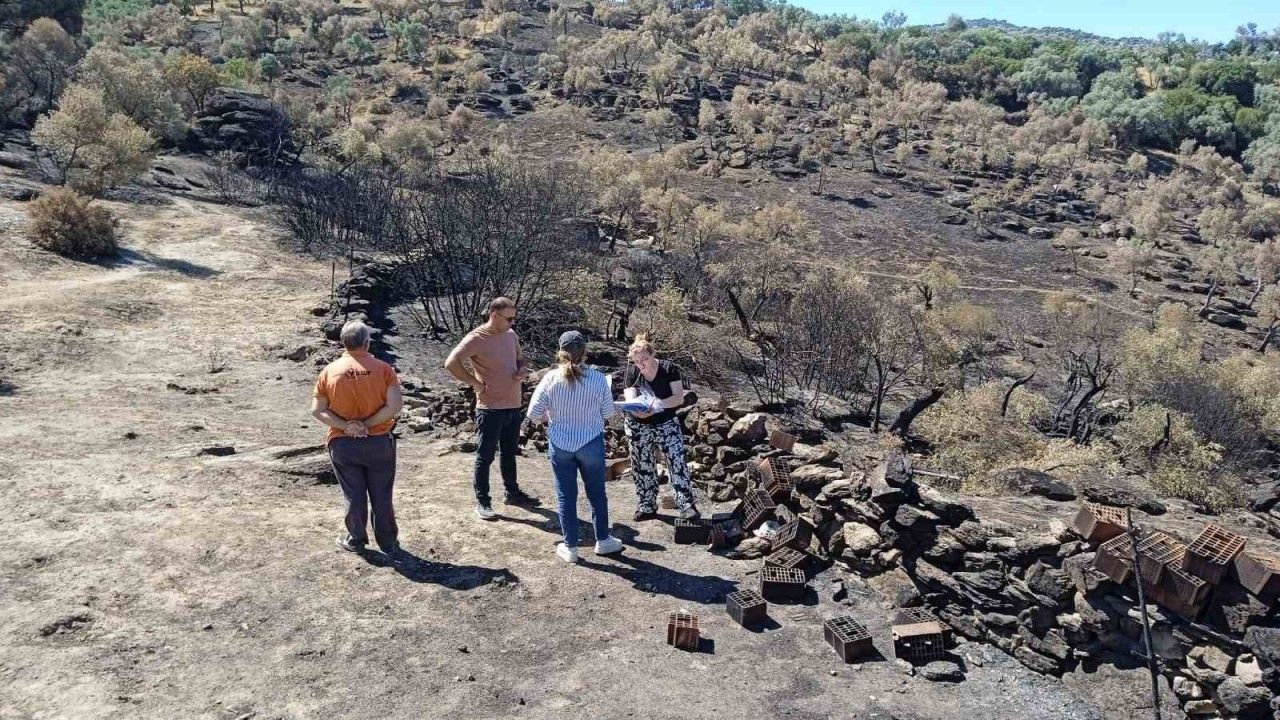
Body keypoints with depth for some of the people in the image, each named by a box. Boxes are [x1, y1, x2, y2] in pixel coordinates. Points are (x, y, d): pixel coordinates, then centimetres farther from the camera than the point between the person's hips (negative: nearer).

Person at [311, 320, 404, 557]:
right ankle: (388, 544, 20)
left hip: (343, 445, 1)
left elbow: (318, 410, -5)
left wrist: (346, 426, -12)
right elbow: (394, 406, -16)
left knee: (354, 496, 14)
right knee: (382, 497, 11)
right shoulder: (383, 369, -8)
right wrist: (368, 424, -12)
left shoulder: (329, 371, -3)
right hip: (379, 443, -1)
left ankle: (356, 540, 26)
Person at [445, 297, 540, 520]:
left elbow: (520, 359, 21)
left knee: (509, 452, 21)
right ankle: (482, 502, 13)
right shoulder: (476, 339, -16)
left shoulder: (511, 335, 6)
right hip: (490, 408, -7)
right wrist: (476, 383, -19)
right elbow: (451, 363, -24)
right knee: (485, 456, 3)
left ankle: (512, 492, 35)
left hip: (513, 405, 7)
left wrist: (523, 370, -2)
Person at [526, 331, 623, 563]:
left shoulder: (551, 379, -13)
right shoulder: (598, 379, -13)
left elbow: (534, 415, -8)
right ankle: (603, 540, 33)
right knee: (597, 494, 18)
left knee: (566, 496, 12)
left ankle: (570, 547, 22)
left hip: (560, 445, 0)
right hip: (591, 444, 0)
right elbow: (608, 413, -2)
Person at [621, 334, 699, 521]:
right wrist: (639, 411, -37)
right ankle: (647, 508, 23)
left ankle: (687, 505, -11)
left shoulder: (670, 369, -11)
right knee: (643, 467, 9)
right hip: (639, 427, 2)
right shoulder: (631, 373, -6)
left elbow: (679, 398, -16)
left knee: (678, 461, -14)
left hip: (667, 423, -2)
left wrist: (658, 403, -33)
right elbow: (630, 402, -14)